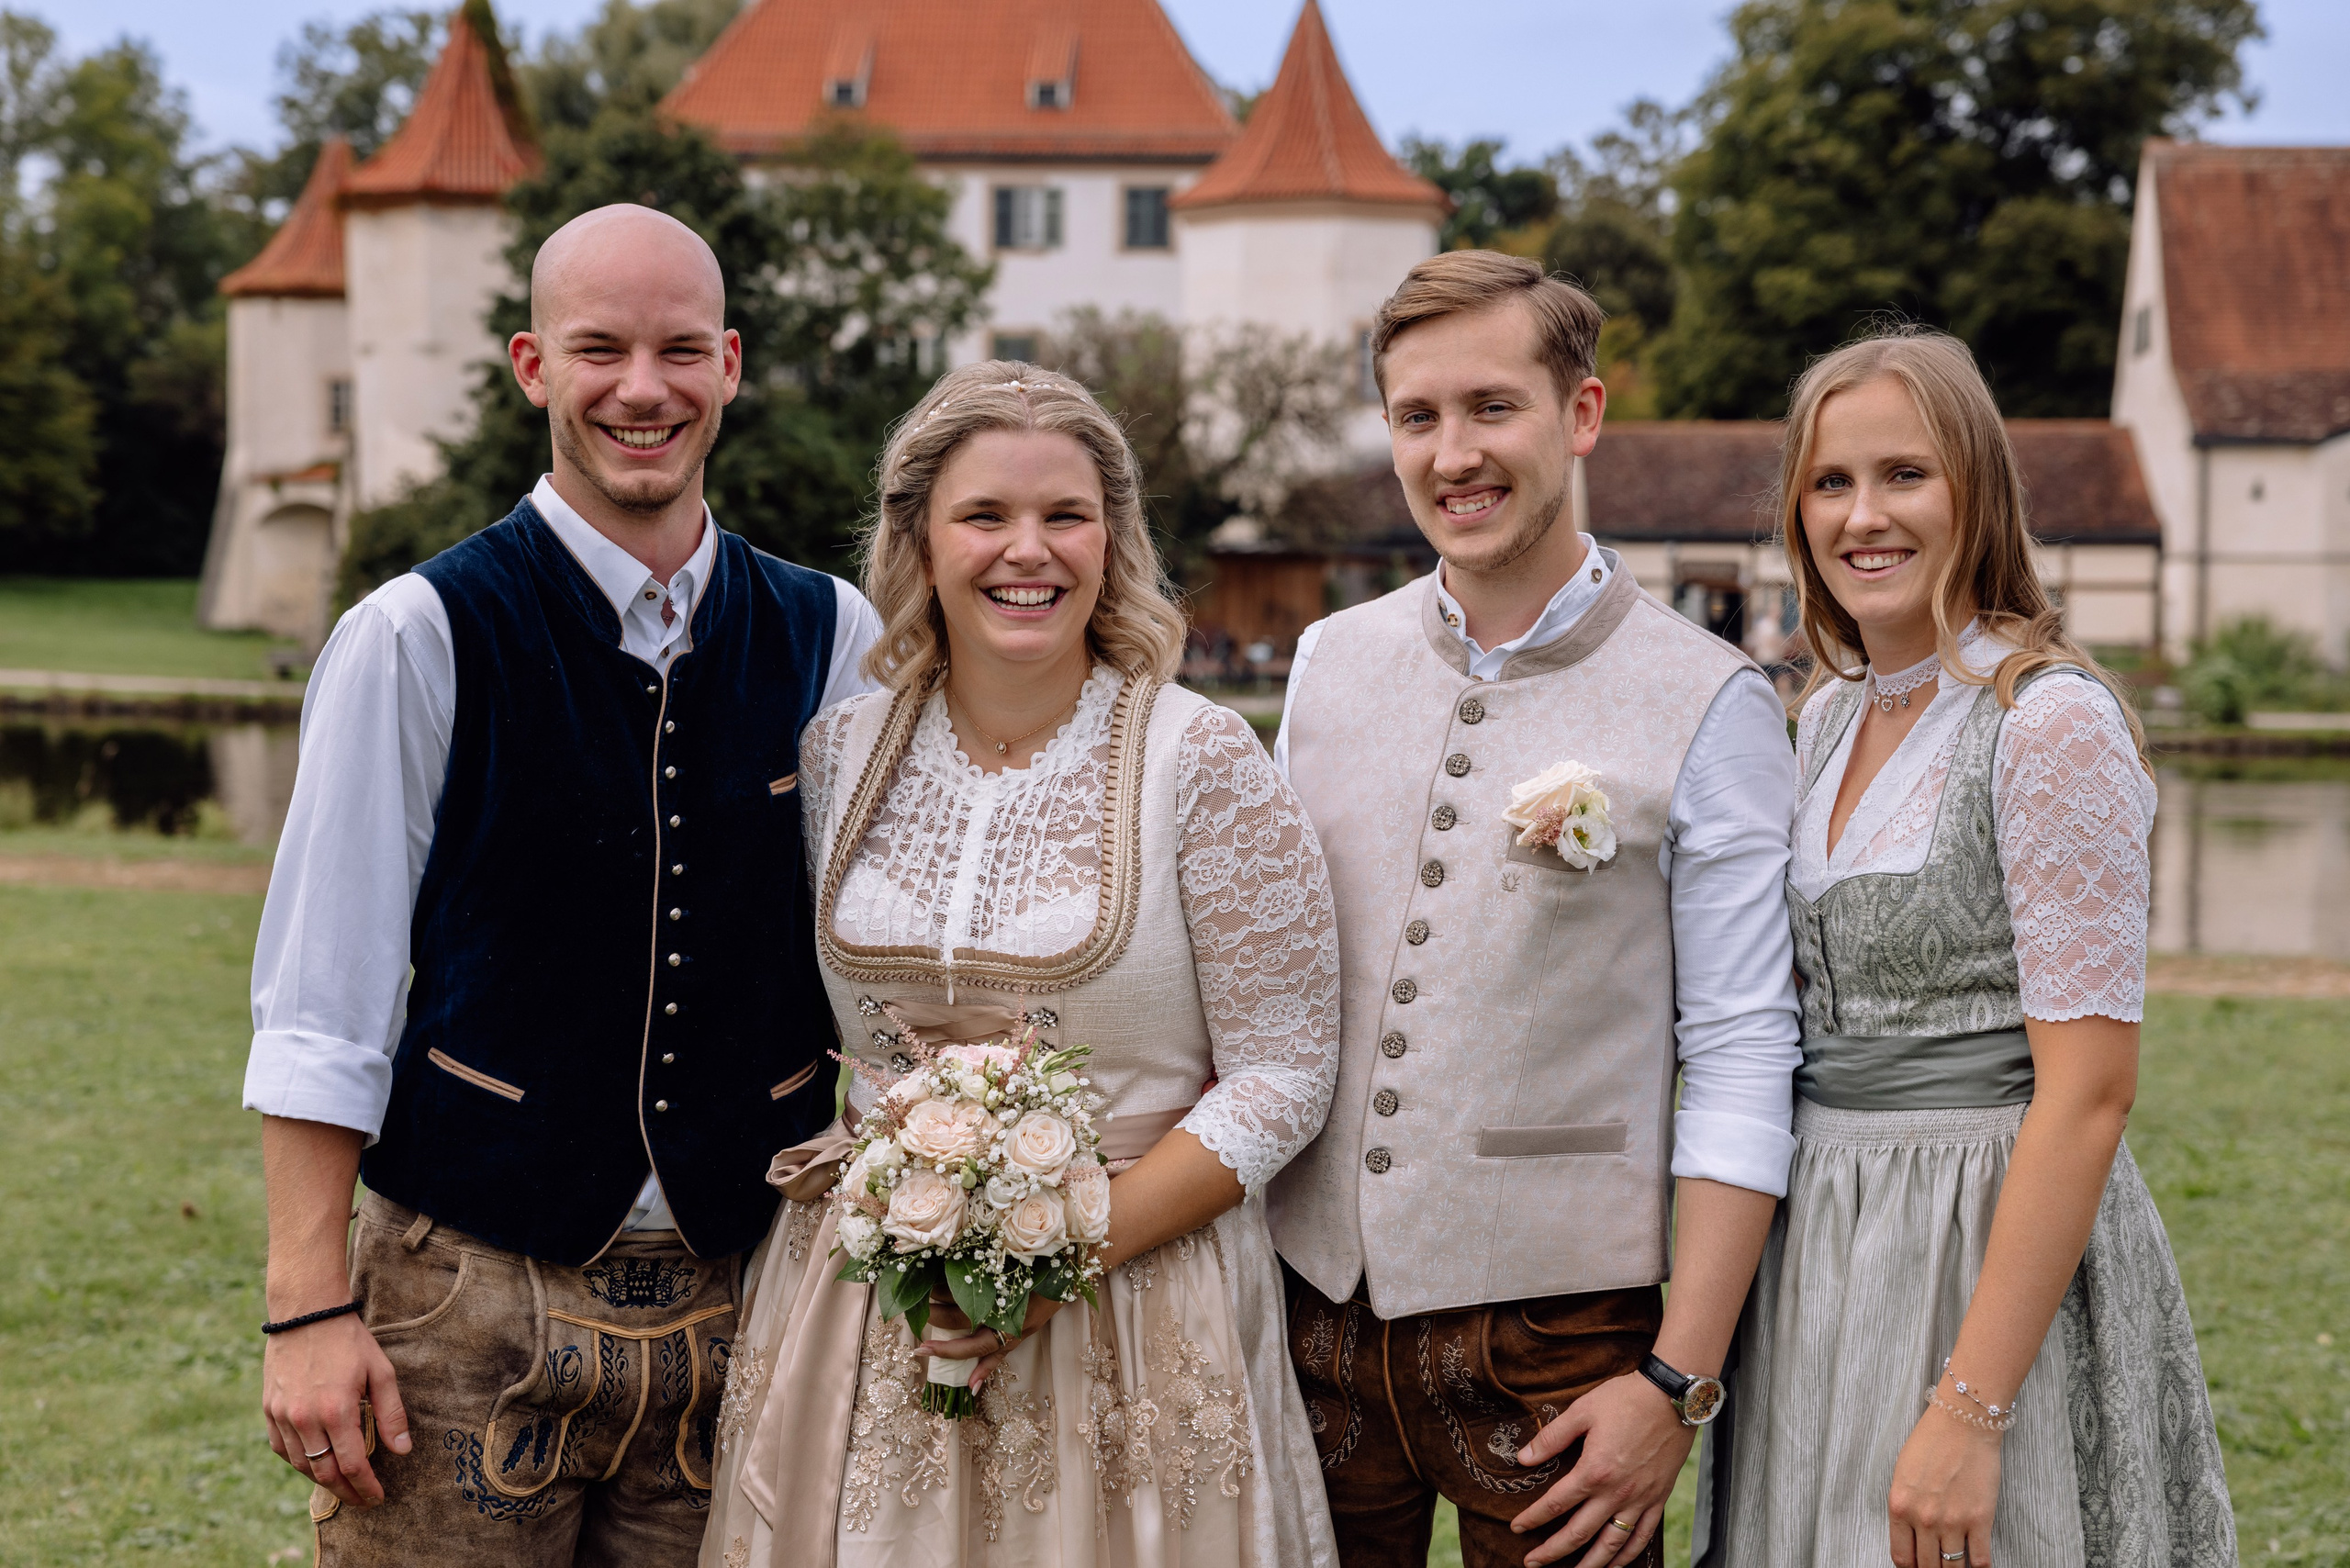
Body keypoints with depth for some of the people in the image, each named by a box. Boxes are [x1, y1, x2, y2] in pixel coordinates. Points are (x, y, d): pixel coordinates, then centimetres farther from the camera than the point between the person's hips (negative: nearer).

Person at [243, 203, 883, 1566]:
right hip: (471, 1302, -3)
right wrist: (312, 1310, -10)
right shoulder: (422, 637, -6)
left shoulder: (835, 641, 4)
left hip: (743, 1299, 3)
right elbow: (320, 1001, -6)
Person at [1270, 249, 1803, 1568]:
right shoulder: (1330, 661, 7)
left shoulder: (1710, 706, -6)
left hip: (1551, 1327, -4)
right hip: (1309, 1309, 4)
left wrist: (1678, 1384, -12)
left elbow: (1741, 1062, -7)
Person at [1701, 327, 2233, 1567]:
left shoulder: (2051, 720, -14)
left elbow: (2088, 1092, -19)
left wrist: (1972, 1408, -22)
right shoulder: (1831, 711, 9)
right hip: (1821, 1250, 7)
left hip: (1995, 1256, -7)